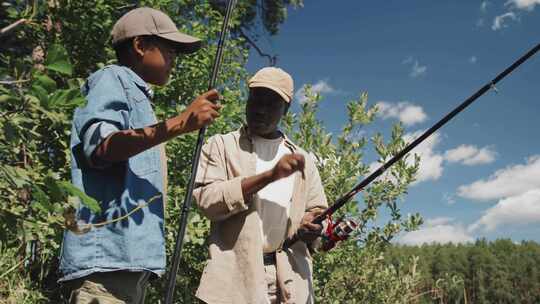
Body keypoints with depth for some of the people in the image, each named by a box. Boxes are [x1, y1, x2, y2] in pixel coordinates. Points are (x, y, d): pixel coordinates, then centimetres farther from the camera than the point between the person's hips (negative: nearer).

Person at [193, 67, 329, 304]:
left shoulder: (303, 159, 16)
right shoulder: (221, 146, 6)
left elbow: (318, 214, 16)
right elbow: (206, 200, -9)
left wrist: (313, 226, -7)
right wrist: (269, 175, -16)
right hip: (235, 277, -3)